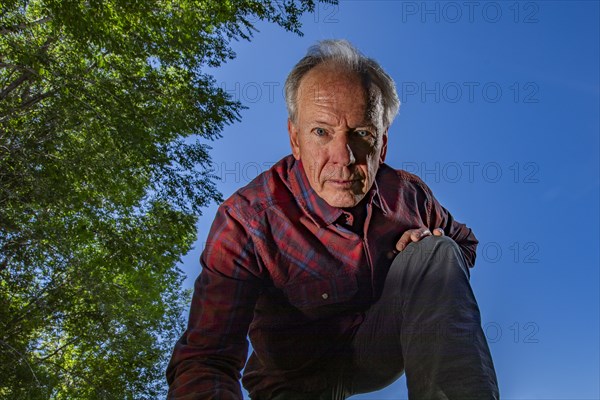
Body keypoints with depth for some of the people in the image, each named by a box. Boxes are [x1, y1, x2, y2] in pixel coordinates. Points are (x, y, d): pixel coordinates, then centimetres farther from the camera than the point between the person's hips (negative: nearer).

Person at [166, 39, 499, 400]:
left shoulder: (408, 194, -12)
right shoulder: (247, 220, -26)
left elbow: (463, 242, 12)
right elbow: (204, 360, -30)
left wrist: (432, 255, -15)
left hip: (382, 343, 3)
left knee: (438, 251, -20)